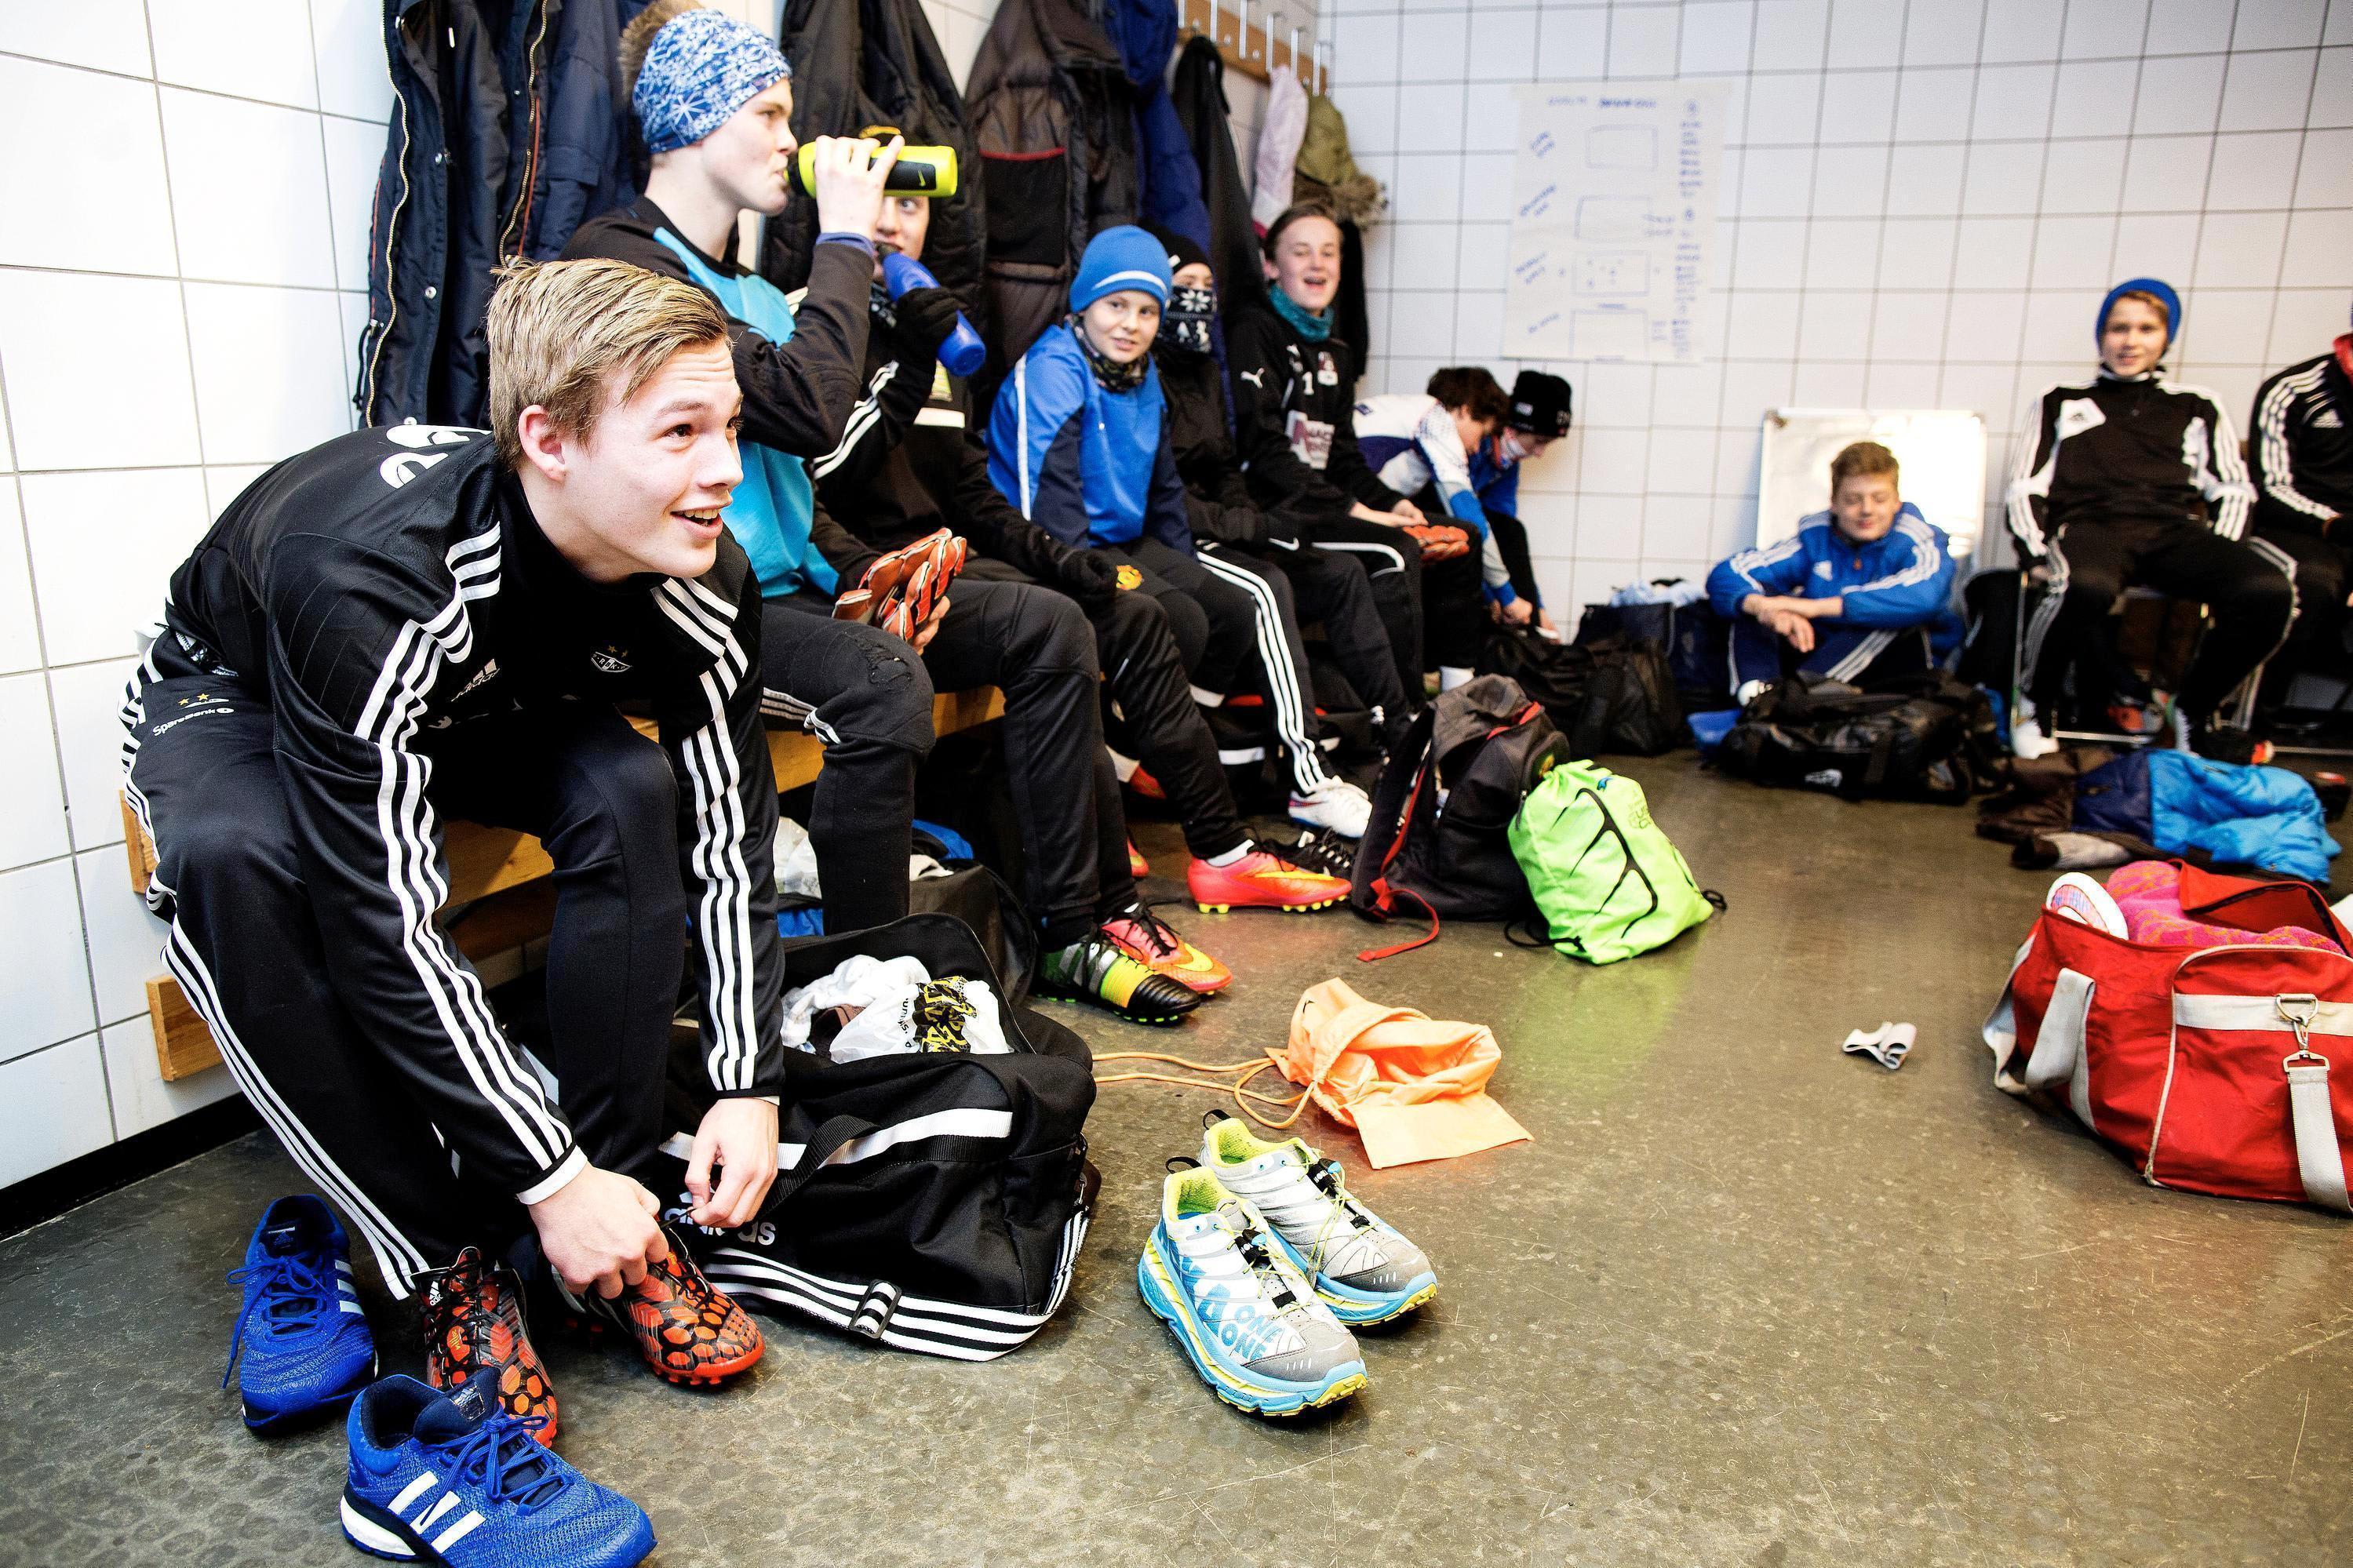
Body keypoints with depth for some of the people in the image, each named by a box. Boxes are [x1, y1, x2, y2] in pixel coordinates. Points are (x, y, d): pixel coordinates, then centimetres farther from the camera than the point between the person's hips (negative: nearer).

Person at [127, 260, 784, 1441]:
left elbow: (728, 832, -15)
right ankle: (449, 1267, -21)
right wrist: (549, 1177, -35)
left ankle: (617, 1225, -15)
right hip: (236, 698, -3)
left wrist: (750, 1086, -21)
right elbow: (383, 925, -39)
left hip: (484, 706, 4)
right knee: (234, 857, -37)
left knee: (630, 789, -26)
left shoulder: (699, 576, -25)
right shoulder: (376, 577, -41)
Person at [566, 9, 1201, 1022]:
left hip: (792, 584, 10)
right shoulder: (623, 262, -12)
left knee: (1048, 628, 1)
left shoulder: (744, 282, 19)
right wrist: (846, 240, -14)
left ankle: (1069, 933, 4)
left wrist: (863, 569, 3)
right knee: (883, 680, -37)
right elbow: (807, 412, -25)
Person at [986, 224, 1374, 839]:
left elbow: (1163, 486, 22)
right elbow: (1047, 498, -21)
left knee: (1242, 605, -3)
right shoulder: (1052, 371, -14)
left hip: (1126, 543, 9)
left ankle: (1304, 773, 4)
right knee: (1182, 622, -26)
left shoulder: (1143, 378, 13)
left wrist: (1187, 568, 14)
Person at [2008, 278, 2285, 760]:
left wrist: (2218, 560, 0)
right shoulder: (2062, 401, 24)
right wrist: (2038, 551, -6)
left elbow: (2232, 490, 19)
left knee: (2268, 591, -31)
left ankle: (2194, 709, -7)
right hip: (2090, 525, -2)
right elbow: (2026, 487, 13)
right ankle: (2034, 702, -17)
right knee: (2087, 587, -42)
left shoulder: (2197, 406, 27)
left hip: (2175, 531, 3)